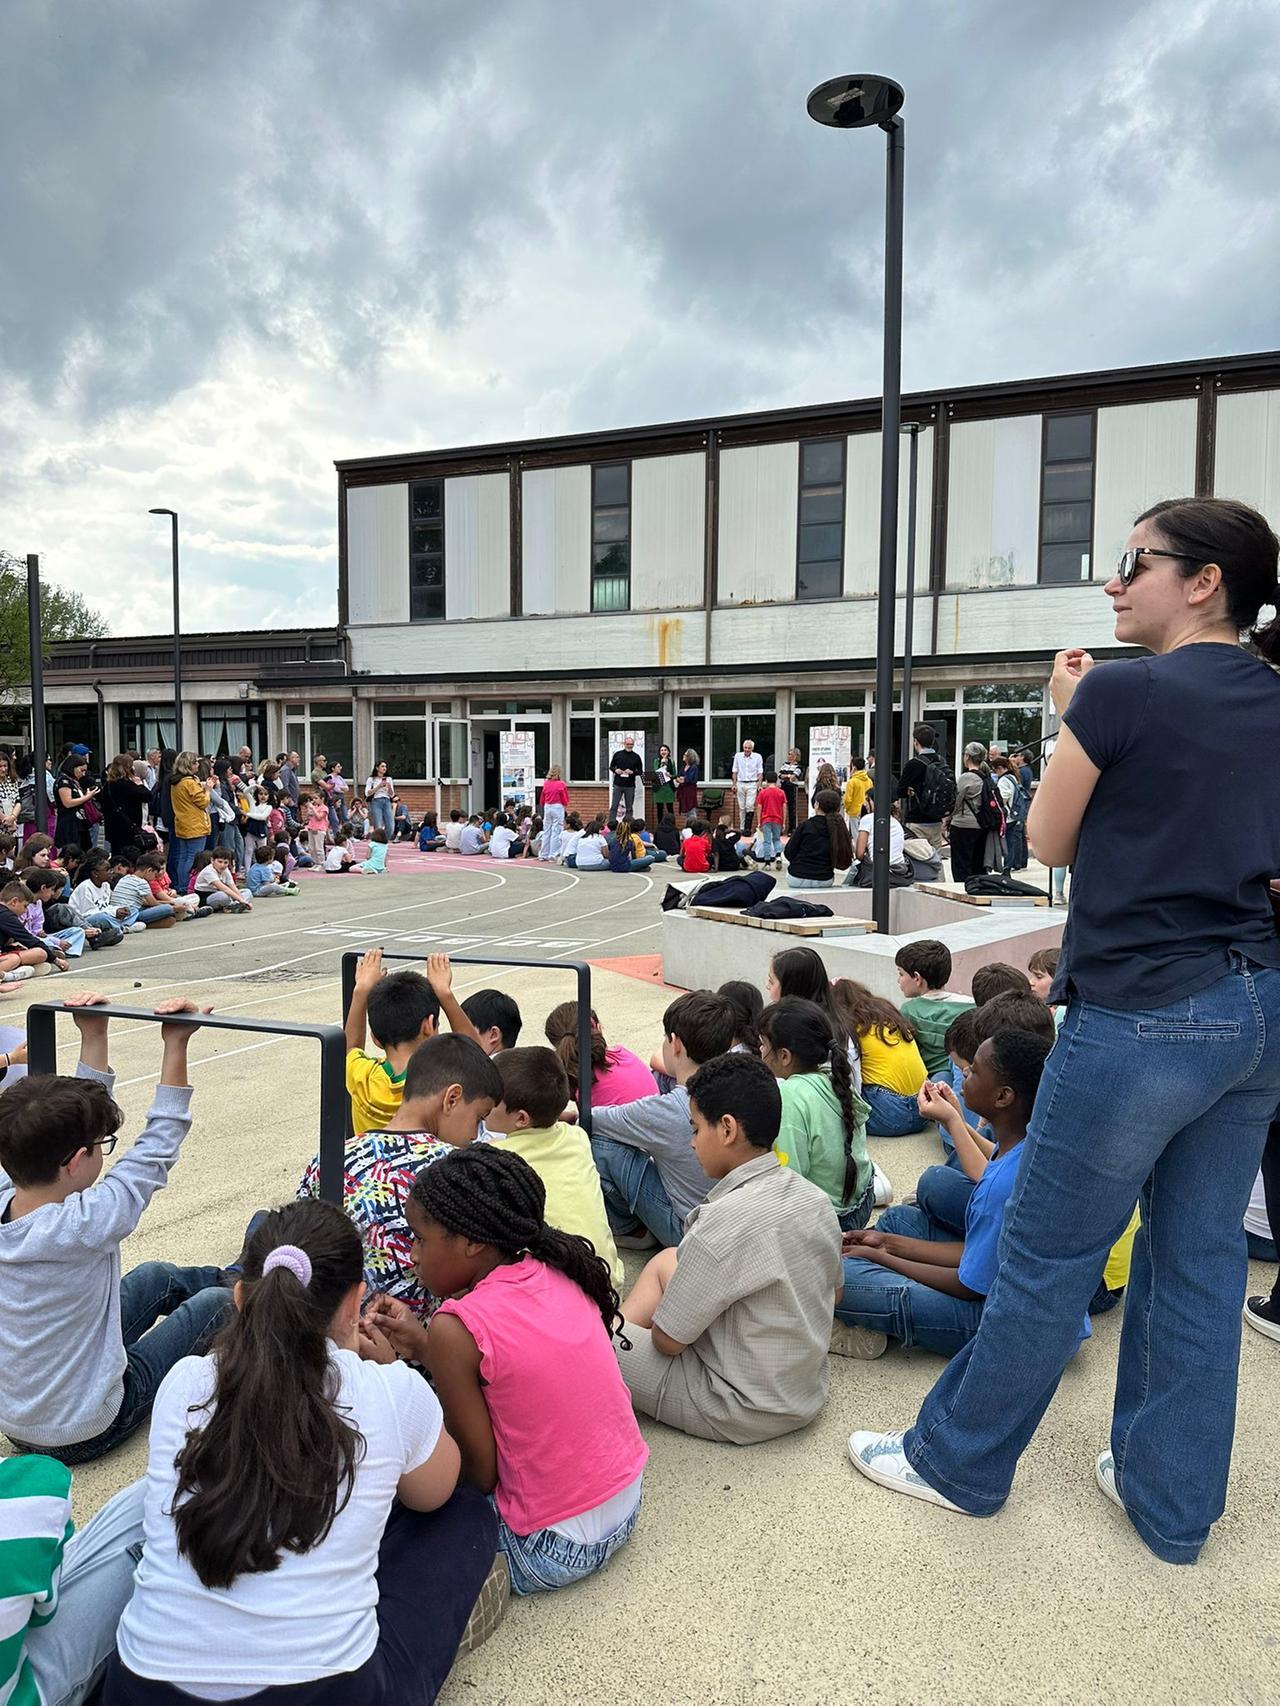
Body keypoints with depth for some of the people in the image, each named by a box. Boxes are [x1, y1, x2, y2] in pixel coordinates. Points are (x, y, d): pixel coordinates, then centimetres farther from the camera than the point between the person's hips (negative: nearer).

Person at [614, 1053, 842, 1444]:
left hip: (743, 1412, -8)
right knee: (665, 1261, 17)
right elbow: (833, 1291, 11)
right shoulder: (814, 1198, -6)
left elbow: (667, 1340, -21)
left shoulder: (724, 1222, -29)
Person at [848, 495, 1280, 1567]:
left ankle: (959, 1459, 27)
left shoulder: (1121, 692, -14)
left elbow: (1050, 842, -3)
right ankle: (1174, 1500, 32)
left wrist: (1070, 715, 8)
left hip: (1143, 1015, -8)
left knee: (1049, 1257, 7)